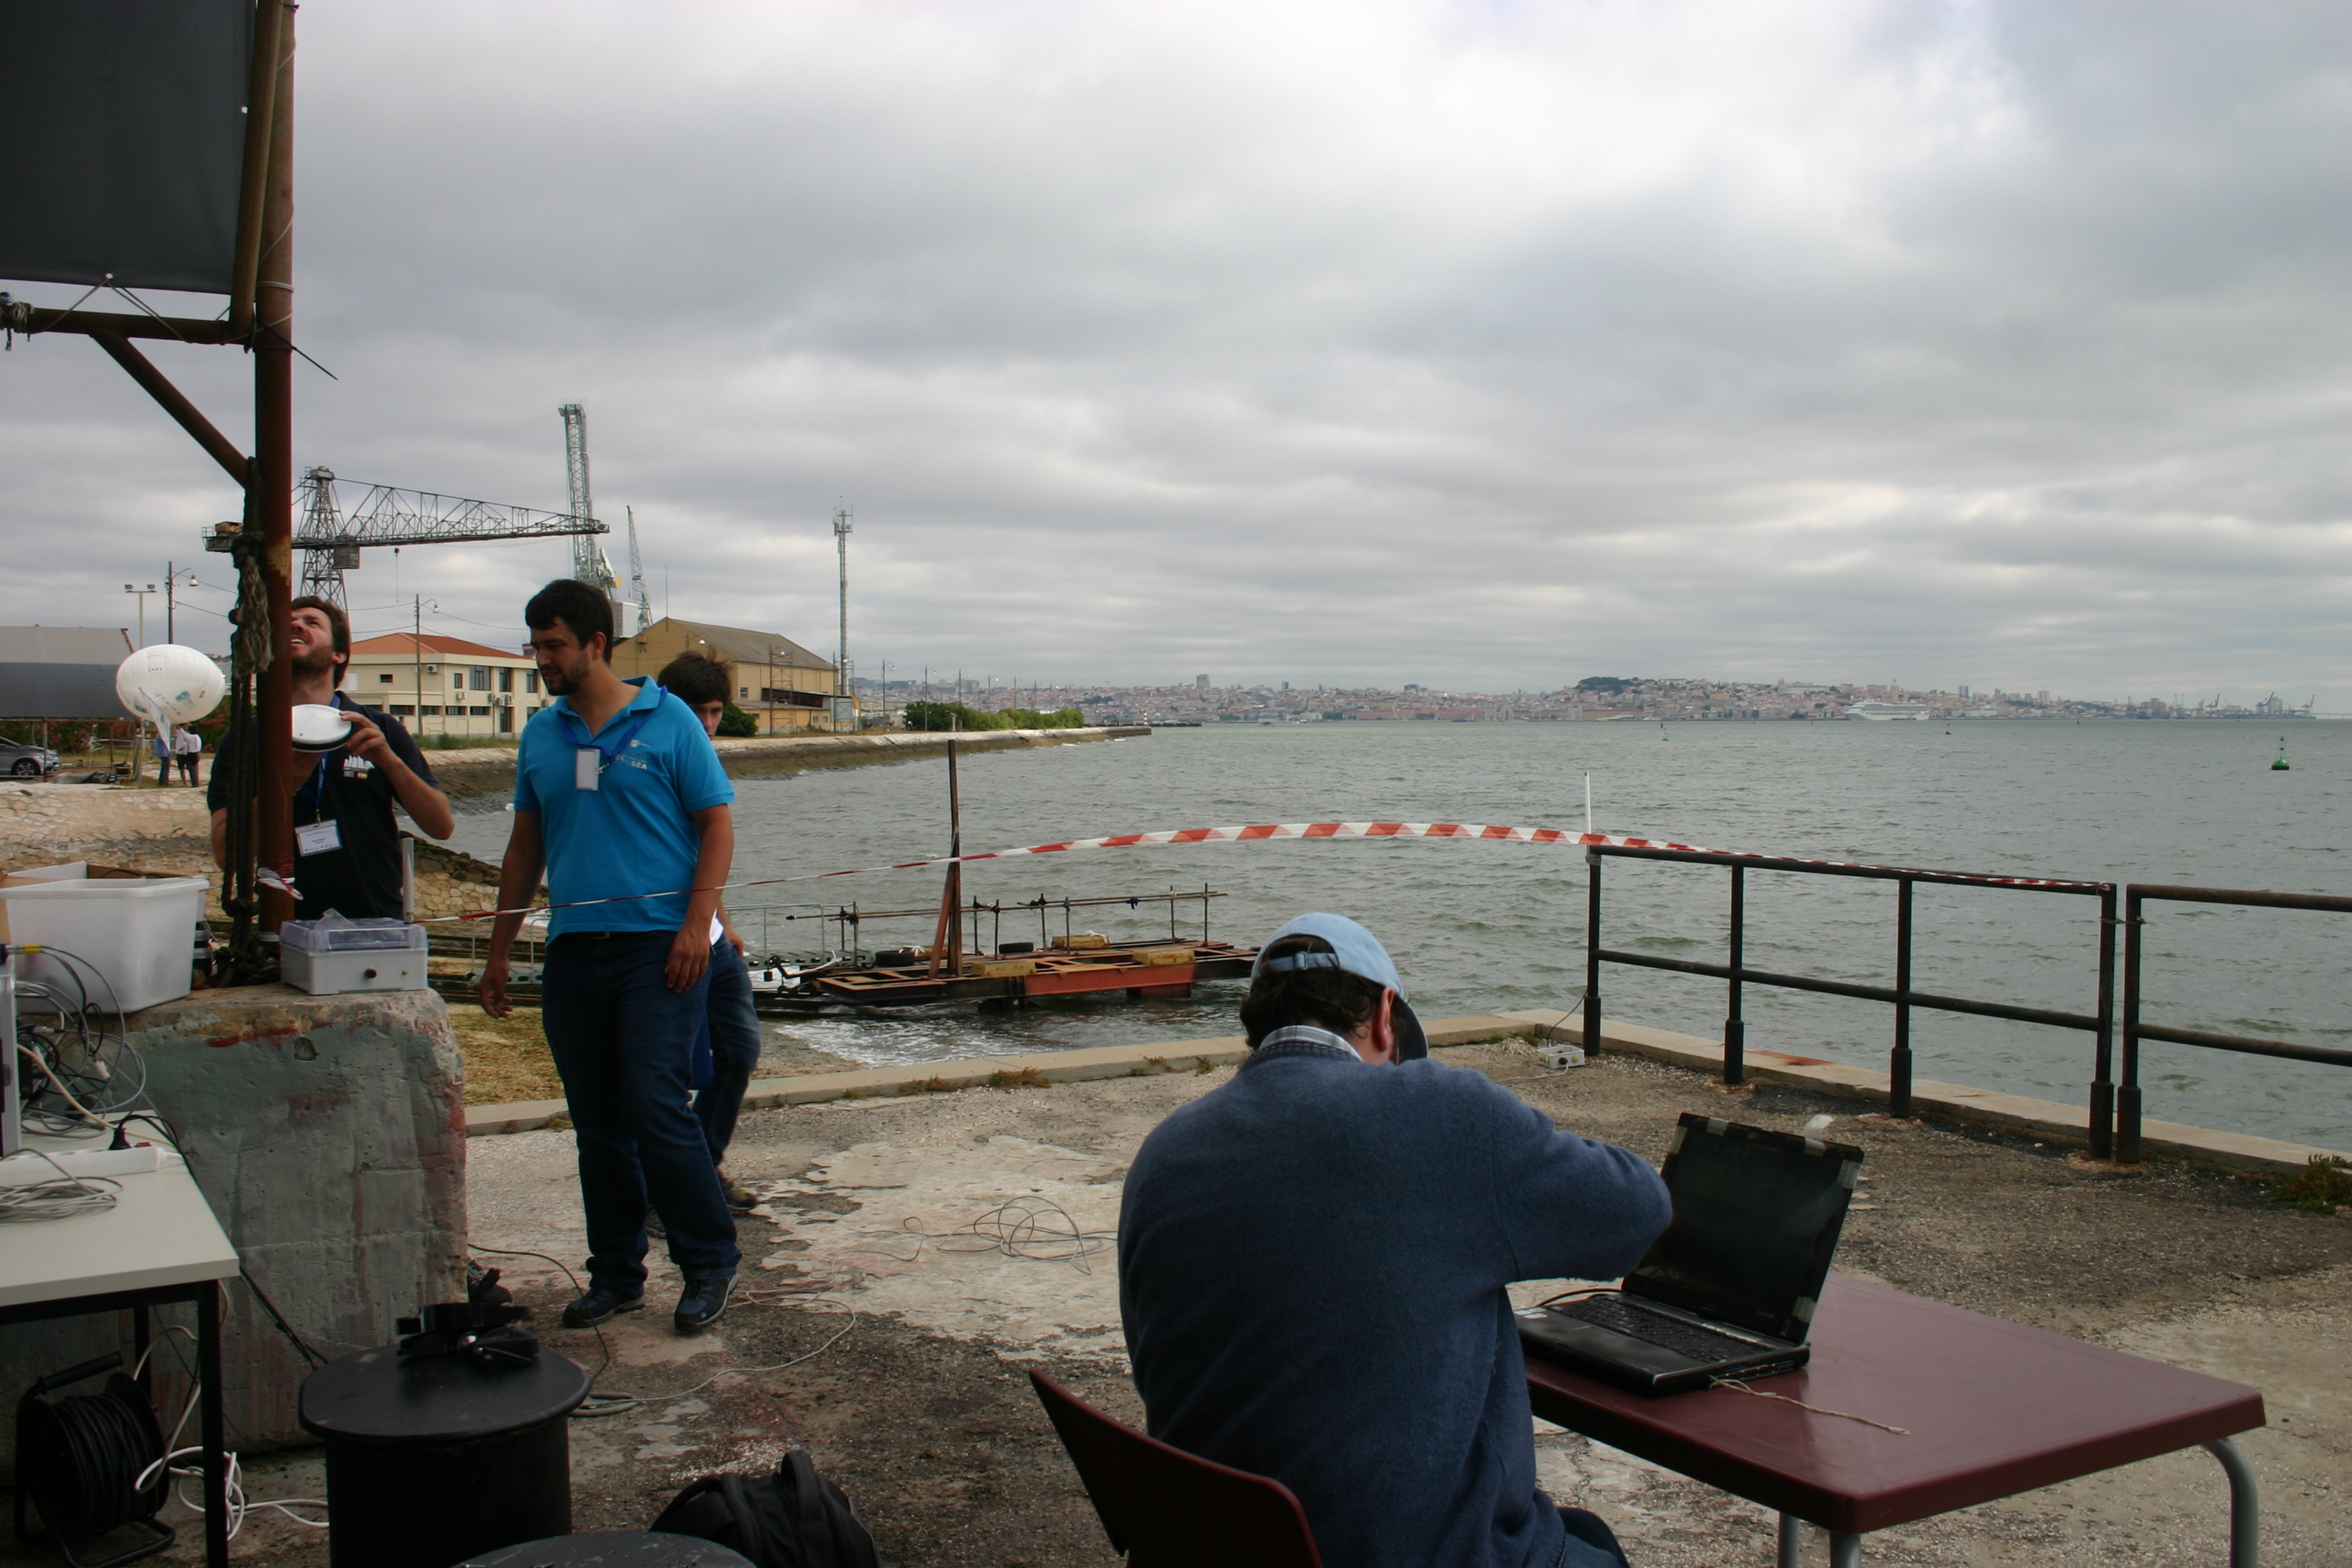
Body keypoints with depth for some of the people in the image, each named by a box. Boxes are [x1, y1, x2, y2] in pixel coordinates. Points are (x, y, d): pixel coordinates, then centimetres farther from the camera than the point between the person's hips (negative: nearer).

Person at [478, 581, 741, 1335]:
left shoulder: (666, 721, -2)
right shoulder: (540, 733, 13)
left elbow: (717, 824, -2)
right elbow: (526, 847, 19)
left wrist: (696, 922, -13)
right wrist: (498, 952, 16)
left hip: (657, 946, -5)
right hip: (573, 951, 5)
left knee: (654, 1105, -11)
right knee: (597, 1123, 9)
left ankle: (710, 1263, 4)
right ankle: (616, 1275, 20)